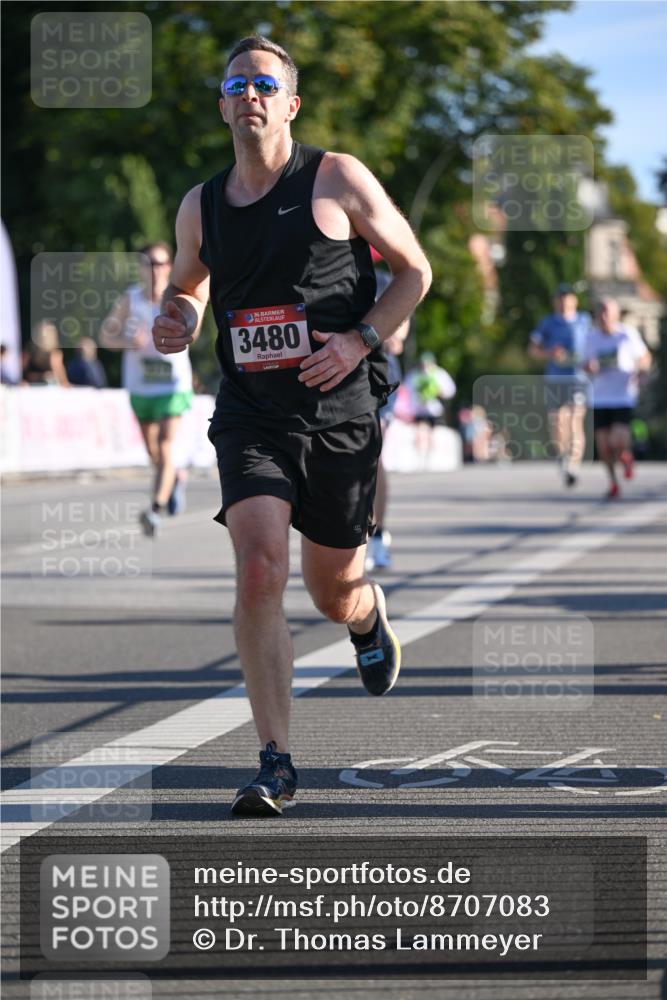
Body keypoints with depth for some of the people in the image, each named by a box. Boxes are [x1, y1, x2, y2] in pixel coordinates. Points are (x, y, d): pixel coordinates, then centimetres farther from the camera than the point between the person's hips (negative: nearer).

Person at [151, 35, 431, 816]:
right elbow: (186, 287, 25)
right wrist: (176, 323, 0)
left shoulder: (338, 180, -3)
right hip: (250, 412, 1)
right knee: (258, 570, -19)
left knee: (334, 592, 11)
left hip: (340, 411, -1)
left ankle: (371, 620, 52)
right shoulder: (200, 207, 7)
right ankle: (275, 765, -14)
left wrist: (360, 341, -12)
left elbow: (414, 270, 3)